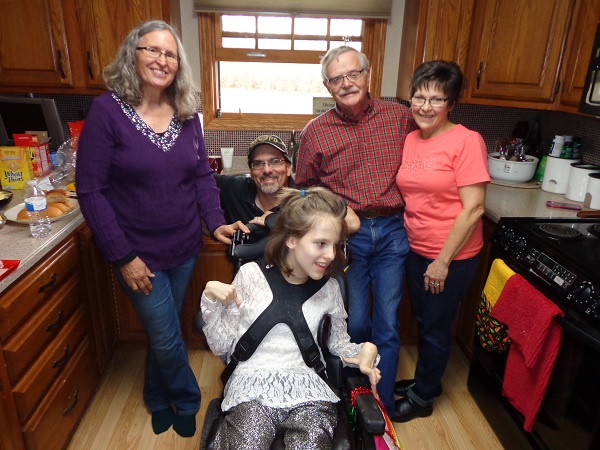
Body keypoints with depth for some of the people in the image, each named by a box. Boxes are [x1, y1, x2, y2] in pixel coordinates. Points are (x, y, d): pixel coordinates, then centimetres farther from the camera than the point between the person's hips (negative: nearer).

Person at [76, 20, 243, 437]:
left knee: (163, 333, 21)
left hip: (184, 249, 4)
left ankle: (158, 398, 48)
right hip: (140, 255, -4)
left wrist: (216, 222, -9)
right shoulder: (107, 110, -13)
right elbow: (91, 190, -13)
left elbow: (203, 175, 6)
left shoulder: (187, 113, 0)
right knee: (167, 338, 8)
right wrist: (123, 257, -15)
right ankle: (187, 403, 38)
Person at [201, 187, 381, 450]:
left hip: (307, 388, 3)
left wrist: (365, 350, -3)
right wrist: (212, 299, -10)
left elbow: (339, 343, 18)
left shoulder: (328, 288, 7)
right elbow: (221, 346, 5)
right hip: (253, 385, -2)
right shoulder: (251, 274, 0)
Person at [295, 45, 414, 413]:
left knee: (387, 323, 8)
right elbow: (306, 188, 8)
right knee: (356, 321, 9)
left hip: (392, 231, 1)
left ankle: (383, 405, 30)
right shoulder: (316, 131, -1)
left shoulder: (400, 117, 0)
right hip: (347, 233, 0)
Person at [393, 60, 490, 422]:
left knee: (436, 328, 11)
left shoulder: (466, 141, -16)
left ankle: (422, 398, 33)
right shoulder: (410, 140, 3)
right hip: (416, 249, 6)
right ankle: (427, 380, 44)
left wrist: (443, 261, -16)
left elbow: (473, 208, -18)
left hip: (451, 256, -6)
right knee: (423, 321, 21)